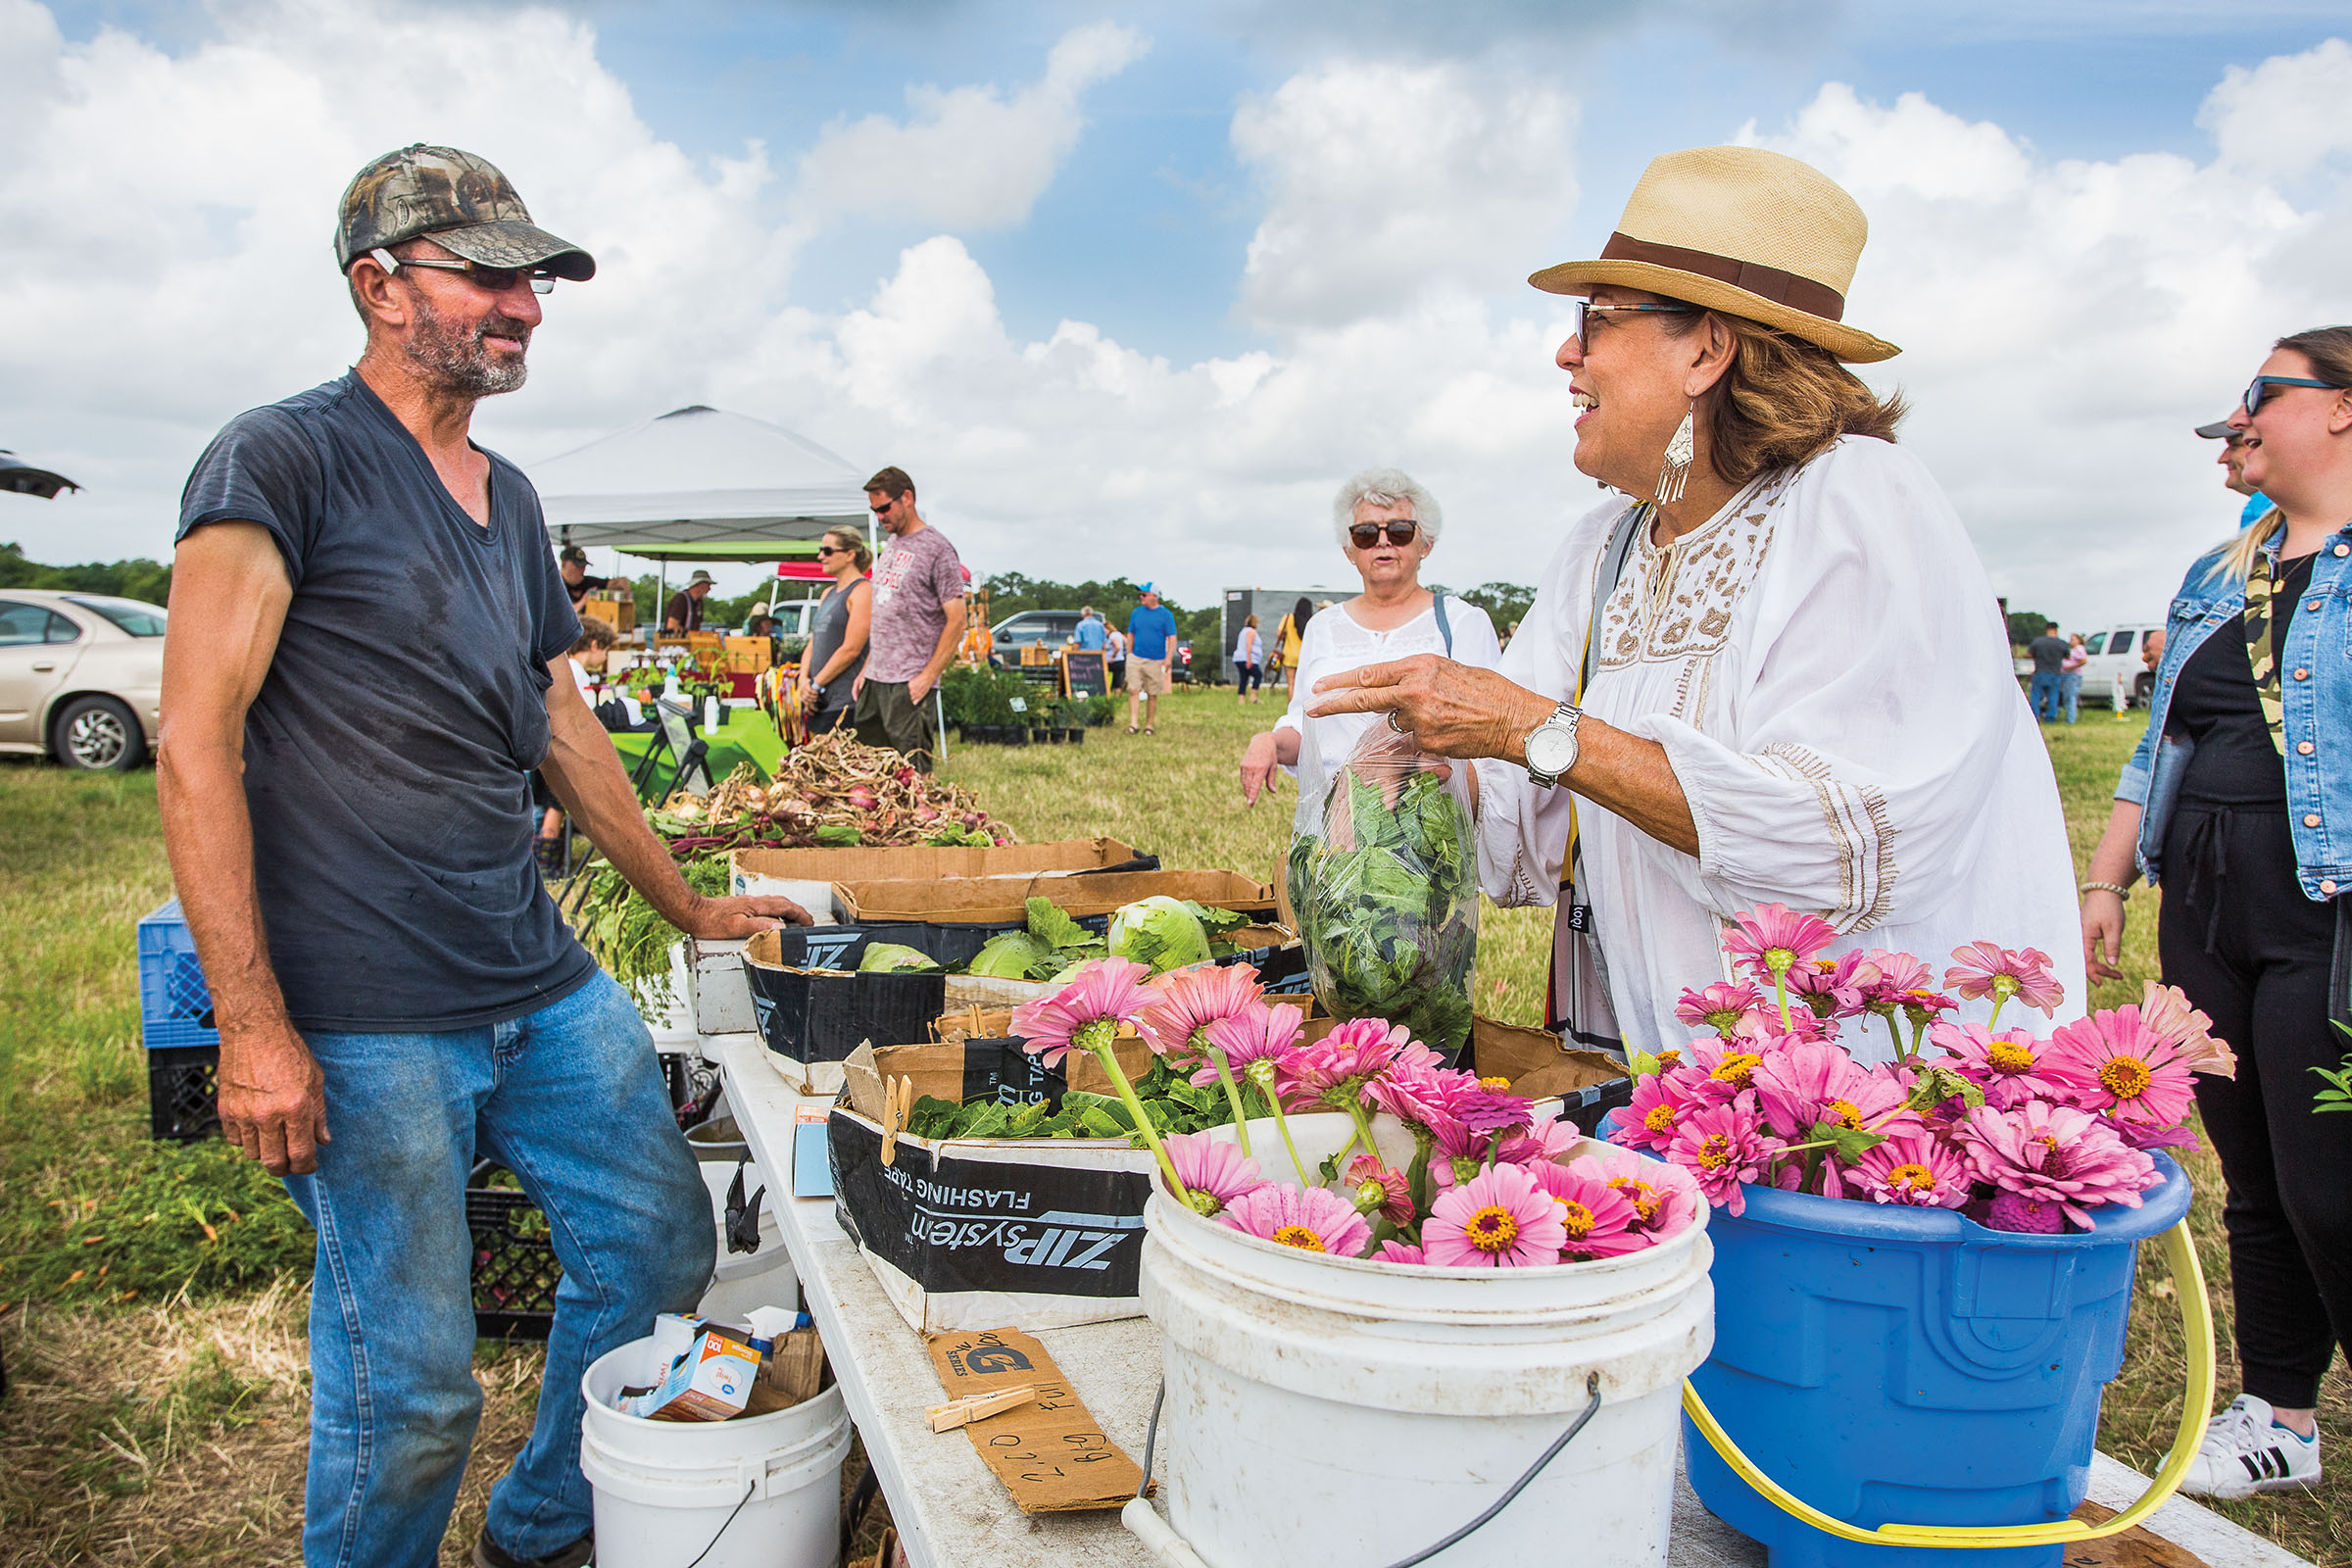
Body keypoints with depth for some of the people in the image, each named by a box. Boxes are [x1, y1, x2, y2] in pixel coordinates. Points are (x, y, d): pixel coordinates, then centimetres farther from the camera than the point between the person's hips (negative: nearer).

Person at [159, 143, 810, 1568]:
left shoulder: (511, 500, 15)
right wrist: (253, 1026, -19)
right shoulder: (284, 461, -8)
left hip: (549, 989, 8)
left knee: (662, 1247, 15)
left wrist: (692, 909, 23)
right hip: (367, 1022, -8)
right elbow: (197, 745, -14)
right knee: (410, 1387, 0)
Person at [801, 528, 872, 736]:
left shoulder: (863, 590, -8)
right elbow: (813, 643, 18)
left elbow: (851, 649, -15)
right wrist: (804, 680, 0)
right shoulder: (828, 594, 20)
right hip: (820, 701, 9)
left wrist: (816, 684, -10)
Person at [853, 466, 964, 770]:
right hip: (875, 678, 8)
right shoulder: (890, 546, 17)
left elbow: (957, 622, -11)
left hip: (909, 683, -8)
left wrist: (927, 677, -16)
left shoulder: (937, 549, -7)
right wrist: (867, 668, 16)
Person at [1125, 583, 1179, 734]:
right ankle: (1133, 723, -13)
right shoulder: (1136, 613, 9)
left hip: (1155, 661, -2)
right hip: (1136, 658, 2)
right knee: (1133, 690, -10)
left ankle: (1149, 725, 13)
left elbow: (1172, 638, -5)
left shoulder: (1166, 614, -2)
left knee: (1152, 695, 3)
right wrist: (1129, 656, 12)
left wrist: (1168, 658, -15)